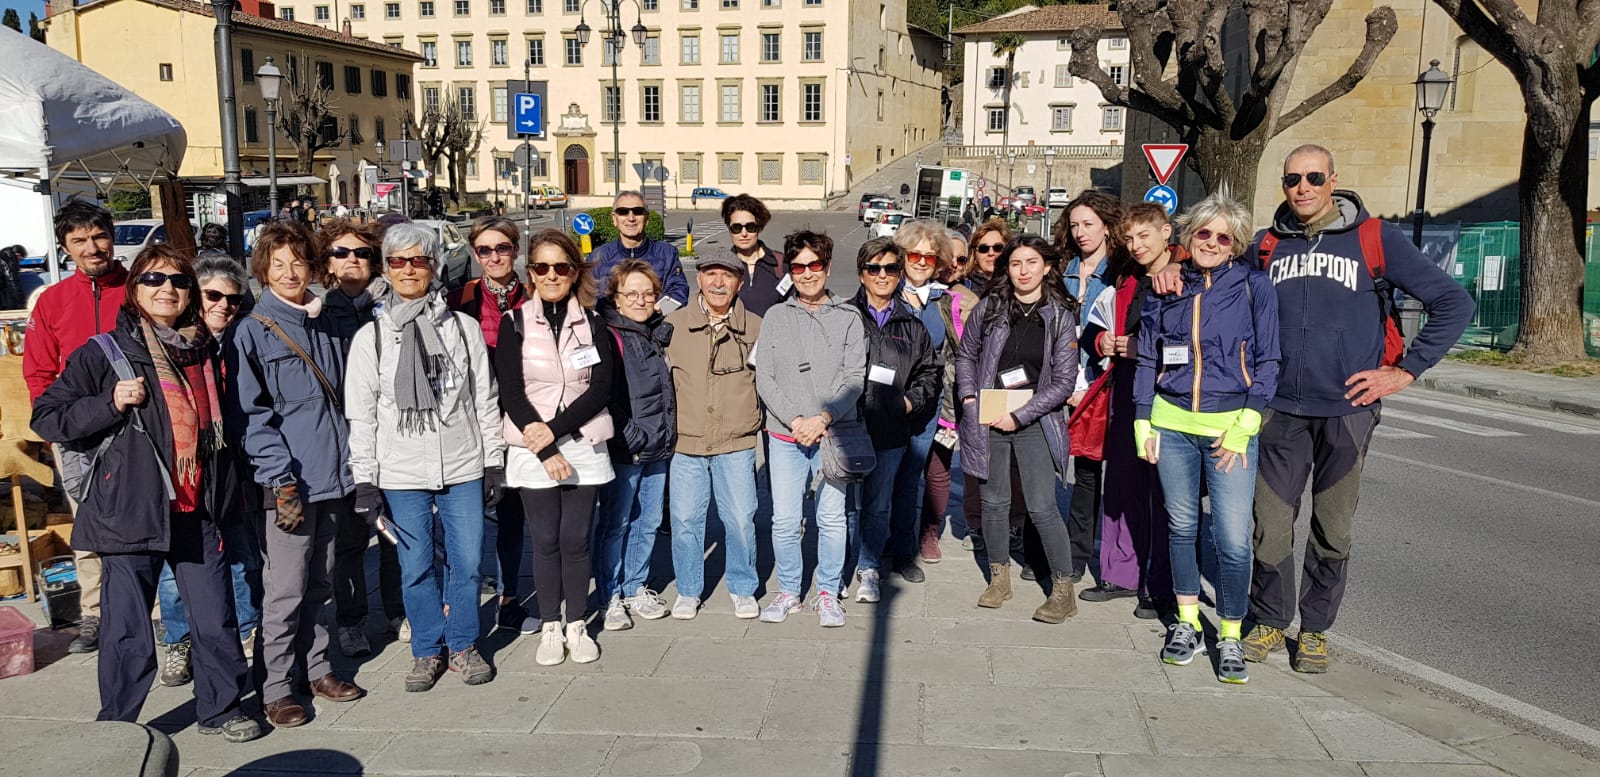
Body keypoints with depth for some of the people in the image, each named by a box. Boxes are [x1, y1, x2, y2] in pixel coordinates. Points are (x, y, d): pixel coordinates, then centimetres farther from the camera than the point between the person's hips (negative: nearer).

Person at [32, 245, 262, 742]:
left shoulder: (206, 350, 12)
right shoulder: (107, 352, -2)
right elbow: (46, 417, -2)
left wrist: (223, 496, 21)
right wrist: (110, 403, -16)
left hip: (197, 509, 4)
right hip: (132, 510, -4)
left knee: (217, 620, 6)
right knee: (129, 630, 4)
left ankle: (220, 708, 25)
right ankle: (116, 729, 21)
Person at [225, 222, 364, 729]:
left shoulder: (328, 326, 13)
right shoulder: (251, 332, -5)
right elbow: (249, 414, -9)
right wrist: (281, 478, -16)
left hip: (333, 477, 6)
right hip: (288, 482, -6)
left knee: (320, 584, 15)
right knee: (285, 591, -2)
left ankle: (317, 668, 27)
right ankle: (276, 689, 9)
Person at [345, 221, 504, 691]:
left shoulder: (464, 327, 4)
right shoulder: (371, 337, 2)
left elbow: (486, 400, 7)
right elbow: (360, 415, 2)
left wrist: (494, 461, 4)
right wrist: (365, 481, -3)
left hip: (463, 469, 1)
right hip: (401, 475, 0)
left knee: (467, 561, 5)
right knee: (416, 567, 6)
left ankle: (463, 646, 22)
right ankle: (427, 650, 23)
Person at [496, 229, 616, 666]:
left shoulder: (591, 325, 4)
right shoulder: (515, 323, 0)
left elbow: (601, 389, -4)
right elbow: (510, 393, -6)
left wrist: (554, 428, -15)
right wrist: (545, 451, -13)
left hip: (583, 446, 1)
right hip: (533, 450, -1)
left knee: (576, 539, 5)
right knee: (546, 540, 5)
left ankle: (576, 626, 18)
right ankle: (550, 628, 17)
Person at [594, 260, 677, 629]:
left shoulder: (660, 333, 12)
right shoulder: (607, 336, -10)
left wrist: (667, 433, 15)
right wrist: (630, 439, -14)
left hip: (658, 447, 7)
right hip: (623, 450, -7)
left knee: (648, 522, 13)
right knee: (615, 524, 3)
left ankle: (636, 588, 26)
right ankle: (611, 596, 14)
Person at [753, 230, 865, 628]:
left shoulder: (848, 317, 4)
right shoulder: (775, 316, 6)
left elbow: (855, 378, -2)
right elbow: (764, 378, 1)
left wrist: (823, 418, -14)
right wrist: (795, 420, -10)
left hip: (835, 432, -1)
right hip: (785, 434, 1)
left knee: (832, 518, 4)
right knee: (785, 520, 3)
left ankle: (828, 592, 20)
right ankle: (788, 591, 20)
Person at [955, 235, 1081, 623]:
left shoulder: (1060, 316, -4)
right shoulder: (988, 308, 2)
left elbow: (1064, 381, -5)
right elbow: (966, 354, 14)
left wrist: (1019, 416, -11)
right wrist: (969, 398, 0)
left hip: (1034, 423, -2)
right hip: (986, 420, 3)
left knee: (1042, 507, -7)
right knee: (994, 502, 11)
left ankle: (1063, 590, 5)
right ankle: (999, 577, 28)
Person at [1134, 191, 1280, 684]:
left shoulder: (1254, 287, 0)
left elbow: (1267, 362, -1)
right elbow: (1147, 360, 12)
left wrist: (1245, 426, -8)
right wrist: (1142, 421, 5)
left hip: (1231, 427, -3)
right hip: (1173, 424, 3)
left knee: (1233, 538, -6)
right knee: (1181, 525, 11)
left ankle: (1230, 637, 10)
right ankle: (1187, 623, 25)